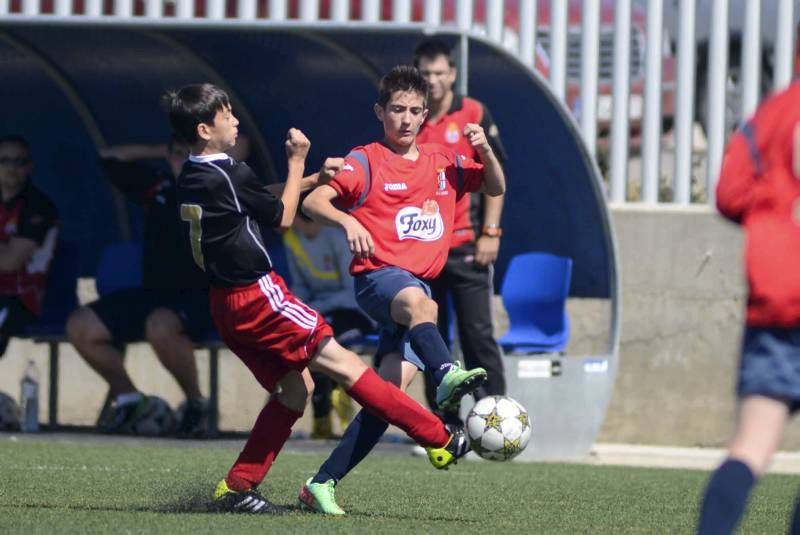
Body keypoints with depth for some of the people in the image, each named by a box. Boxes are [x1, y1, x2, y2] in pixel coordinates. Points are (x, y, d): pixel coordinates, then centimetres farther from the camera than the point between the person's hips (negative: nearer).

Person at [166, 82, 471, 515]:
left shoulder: (192, 178, 9)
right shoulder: (224, 177, -18)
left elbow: (260, 197, 21)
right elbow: (282, 216, -4)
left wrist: (313, 179, 15)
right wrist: (297, 162, 6)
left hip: (228, 303, 9)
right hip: (257, 298, -9)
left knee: (294, 388, 13)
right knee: (343, 365, -7)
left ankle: (237, 488, 10)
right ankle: (440, 440, -6)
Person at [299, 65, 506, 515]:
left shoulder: (443, 163, 18)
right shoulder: (366, 162, 2)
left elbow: (496, 187, 27)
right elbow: (313, 201, -7)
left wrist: (485, 150, 7)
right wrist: (348, 221, -27)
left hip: (420, 287, 5)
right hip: (379, 276, -5)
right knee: (417, 302, -42)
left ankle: (324, 483, -5)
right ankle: (448, 377, -70)